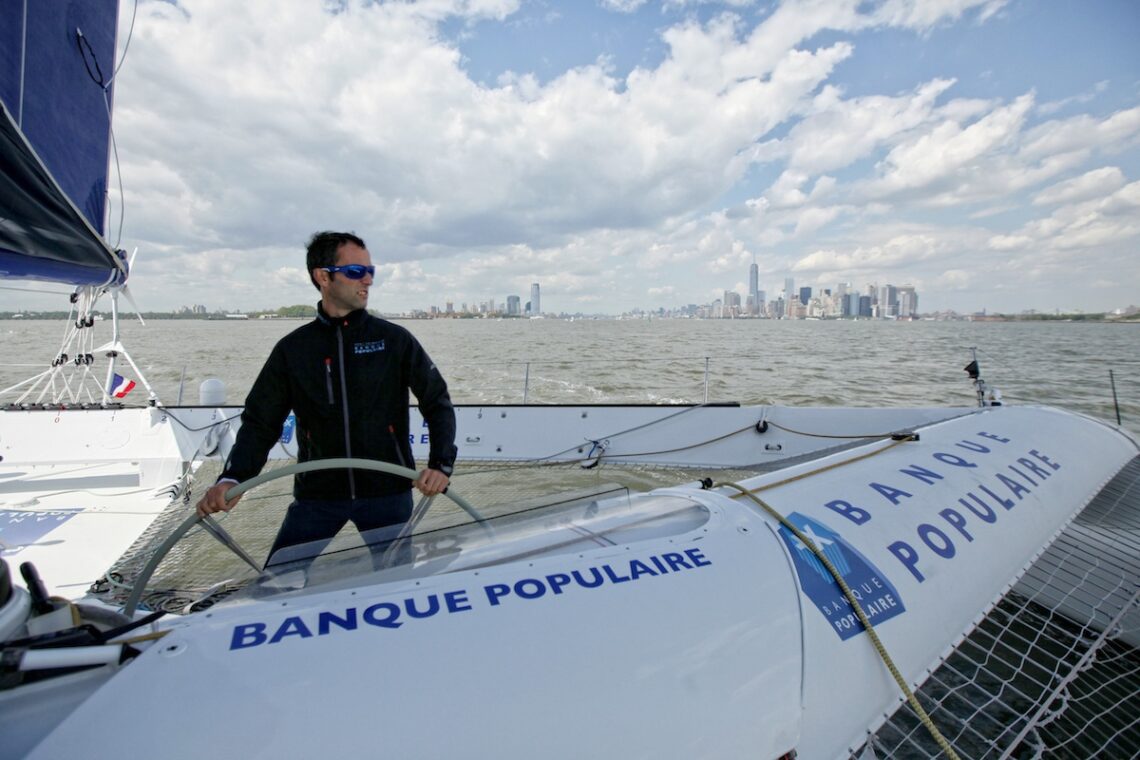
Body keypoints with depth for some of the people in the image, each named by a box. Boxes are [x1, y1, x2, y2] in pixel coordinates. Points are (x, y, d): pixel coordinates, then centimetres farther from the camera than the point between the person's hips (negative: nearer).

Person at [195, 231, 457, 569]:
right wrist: (232, 478, -13)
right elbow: (260, 422, 3)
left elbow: (438, 402, 0)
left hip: (387, 491, -1)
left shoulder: (394, 339, -1)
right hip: (316, 494, 1)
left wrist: (441, 464, -14)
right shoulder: (292, 348, 4)